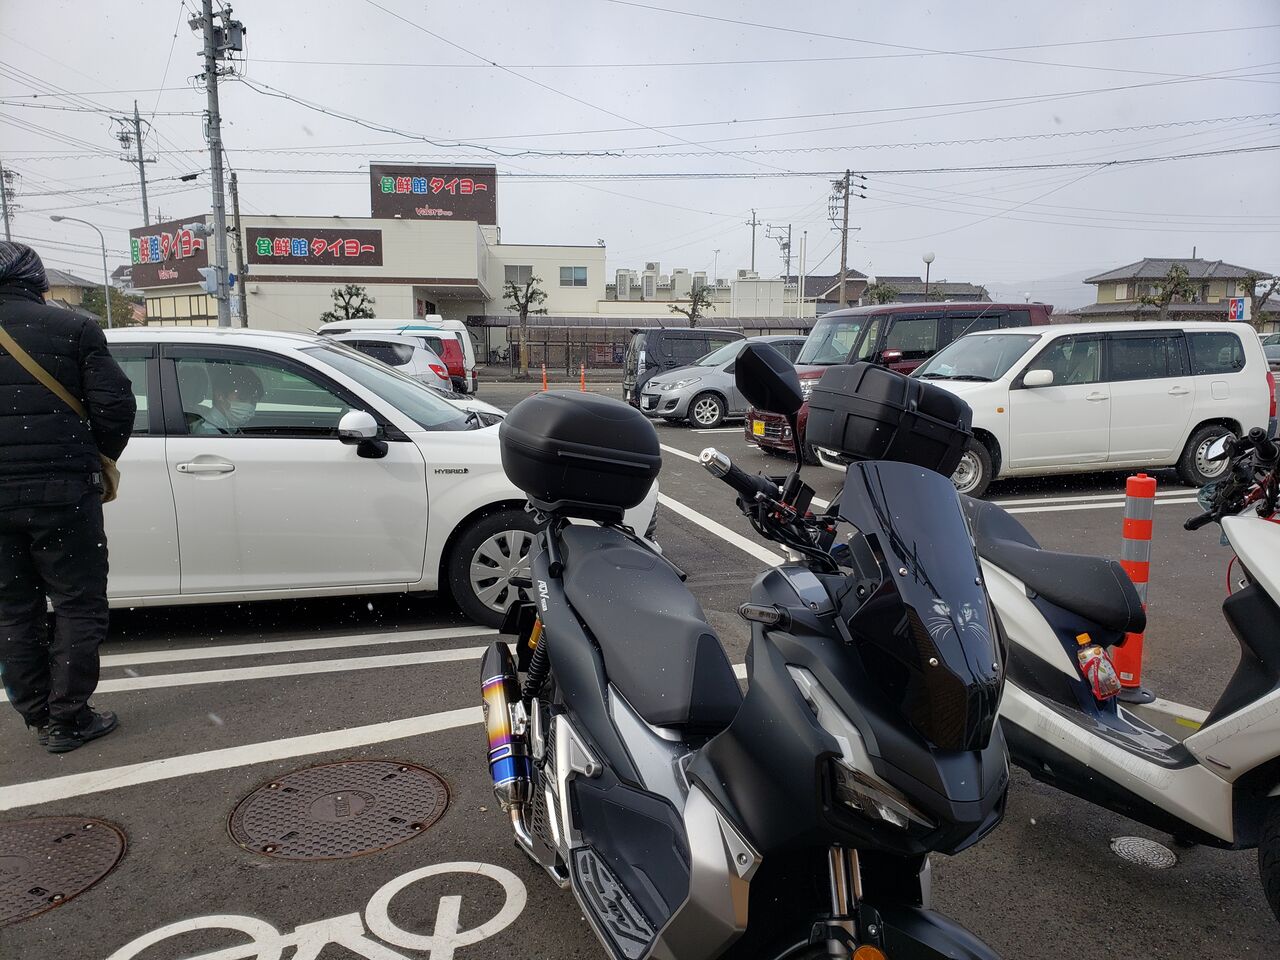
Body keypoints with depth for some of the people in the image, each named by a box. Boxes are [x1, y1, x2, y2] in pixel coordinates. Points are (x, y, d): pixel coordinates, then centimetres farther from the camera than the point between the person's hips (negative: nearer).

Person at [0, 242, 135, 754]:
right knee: (79, 606, 6)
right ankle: (67, 718, 8)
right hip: (61, 491, -4)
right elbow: (115, 404, -9)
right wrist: (99, 458, 7)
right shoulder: (73, 328, -4)